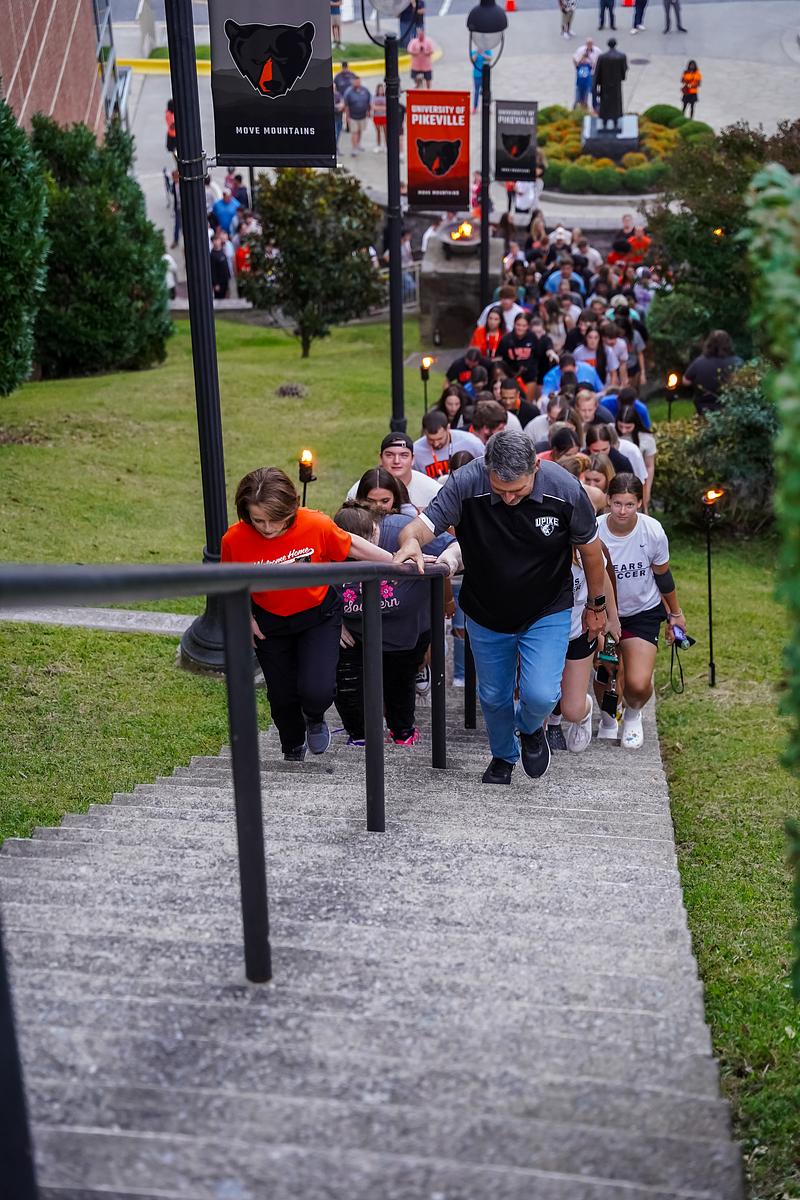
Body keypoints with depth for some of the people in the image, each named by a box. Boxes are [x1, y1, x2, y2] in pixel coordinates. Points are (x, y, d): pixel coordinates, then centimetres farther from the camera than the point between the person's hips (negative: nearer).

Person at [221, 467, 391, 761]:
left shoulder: (315, 524, -27)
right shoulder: (234, 540, -24)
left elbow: (351, 545, -7)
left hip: (319, 615, -1)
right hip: (270, 623, 1)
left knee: (318, 690, -17)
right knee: (282, 695, 12)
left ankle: (314, 717, 23)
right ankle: (293, 752, 44)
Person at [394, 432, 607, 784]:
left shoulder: (564, 489, -23)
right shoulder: (465, 484, -26)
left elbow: (590, 549, -7)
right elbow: (422, 525, -31)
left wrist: (597, 606, 4)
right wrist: (411, 540, -56)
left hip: (548, 612, -1)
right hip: (486, 613, 1)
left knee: (540, 696, -15)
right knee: (493, 697, 16)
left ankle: (530, 728, 24)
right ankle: (503, 757, 48)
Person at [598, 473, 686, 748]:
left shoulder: (652, 531, -19)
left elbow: (663, 576, 0)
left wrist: (675, 613, 12)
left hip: (644, 613, 0)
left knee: (638, 685, -14)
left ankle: (633, 716, 23)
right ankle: (609, 719, 31)